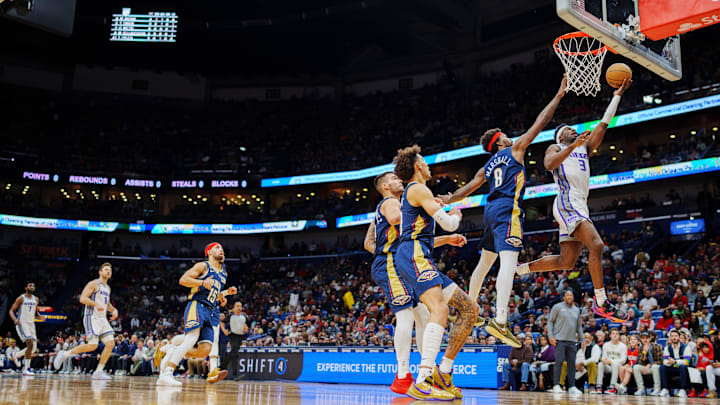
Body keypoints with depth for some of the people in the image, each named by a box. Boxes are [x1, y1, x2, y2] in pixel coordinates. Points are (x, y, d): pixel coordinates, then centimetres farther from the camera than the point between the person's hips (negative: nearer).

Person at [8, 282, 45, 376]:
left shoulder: (36, 299, 11)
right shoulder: (21, 298, -6)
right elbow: (11, 310, -5)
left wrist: (40, 316, 1)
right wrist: (15, 319, -25)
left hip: (31, 324, 7)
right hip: (22, 323, -7)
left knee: (34, 348, 6)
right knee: (30, 344, -22)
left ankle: (16, 355, 33)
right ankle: (26, 369, -16)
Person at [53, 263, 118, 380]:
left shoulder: (107, 288, 19)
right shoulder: (94, 284, -5)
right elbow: (82, 298, -15)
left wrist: (114, 310, 13)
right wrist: (96, 304, -26)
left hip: (103, 319, 8)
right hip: (92, 318, -8)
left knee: (110, 343, -6)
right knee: (92, 345, -16)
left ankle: (98, 372, -1)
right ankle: (64, 354, 2)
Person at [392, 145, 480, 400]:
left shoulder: (412, 193, 30)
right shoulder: (418, 189, -1)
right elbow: (447, 223, -7)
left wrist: (449, 239, 37)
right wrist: (456, 216, 15)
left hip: (418, 259, 10)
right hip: (413, 256, -10)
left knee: (470, 309, 6)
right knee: (440, 309, -30)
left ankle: (443, 372, 4)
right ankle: (422, 383, -40)